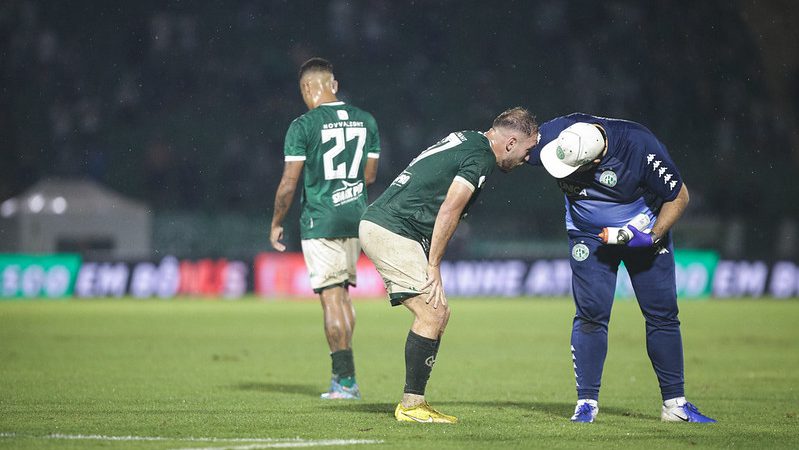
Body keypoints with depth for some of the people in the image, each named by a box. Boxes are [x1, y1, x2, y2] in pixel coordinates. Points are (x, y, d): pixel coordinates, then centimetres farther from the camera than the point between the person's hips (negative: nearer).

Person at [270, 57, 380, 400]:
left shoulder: (303, 126, -11)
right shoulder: (365, 121, 5)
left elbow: (288, 184, -10)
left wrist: (276, 224, 3)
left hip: (320, 223, -5)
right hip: (357, 220, 5)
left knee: (332, 299, -3)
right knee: (343, 294, 17)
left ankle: (346, 381, -5)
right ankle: (341, 372, 19)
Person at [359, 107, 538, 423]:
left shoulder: (465, 139, 18)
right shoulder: (481, 157, -12)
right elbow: (448, 211, -17)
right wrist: (433, 267, -13)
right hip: (391, 232, -10)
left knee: (438, 314, 10)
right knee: (432, 313, -10)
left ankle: (413, 403, 10)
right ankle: (411, 405, -8)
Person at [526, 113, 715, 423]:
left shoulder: (641, 147, -33)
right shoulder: (555, 135, -28)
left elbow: (679, 196, -19)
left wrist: (651, 236, -26)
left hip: (644, 231, -1)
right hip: (589, 234, 1)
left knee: (662, 313, -2)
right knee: (591, 313, -11)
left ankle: (675, 403, 6)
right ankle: (587, 402, -3)